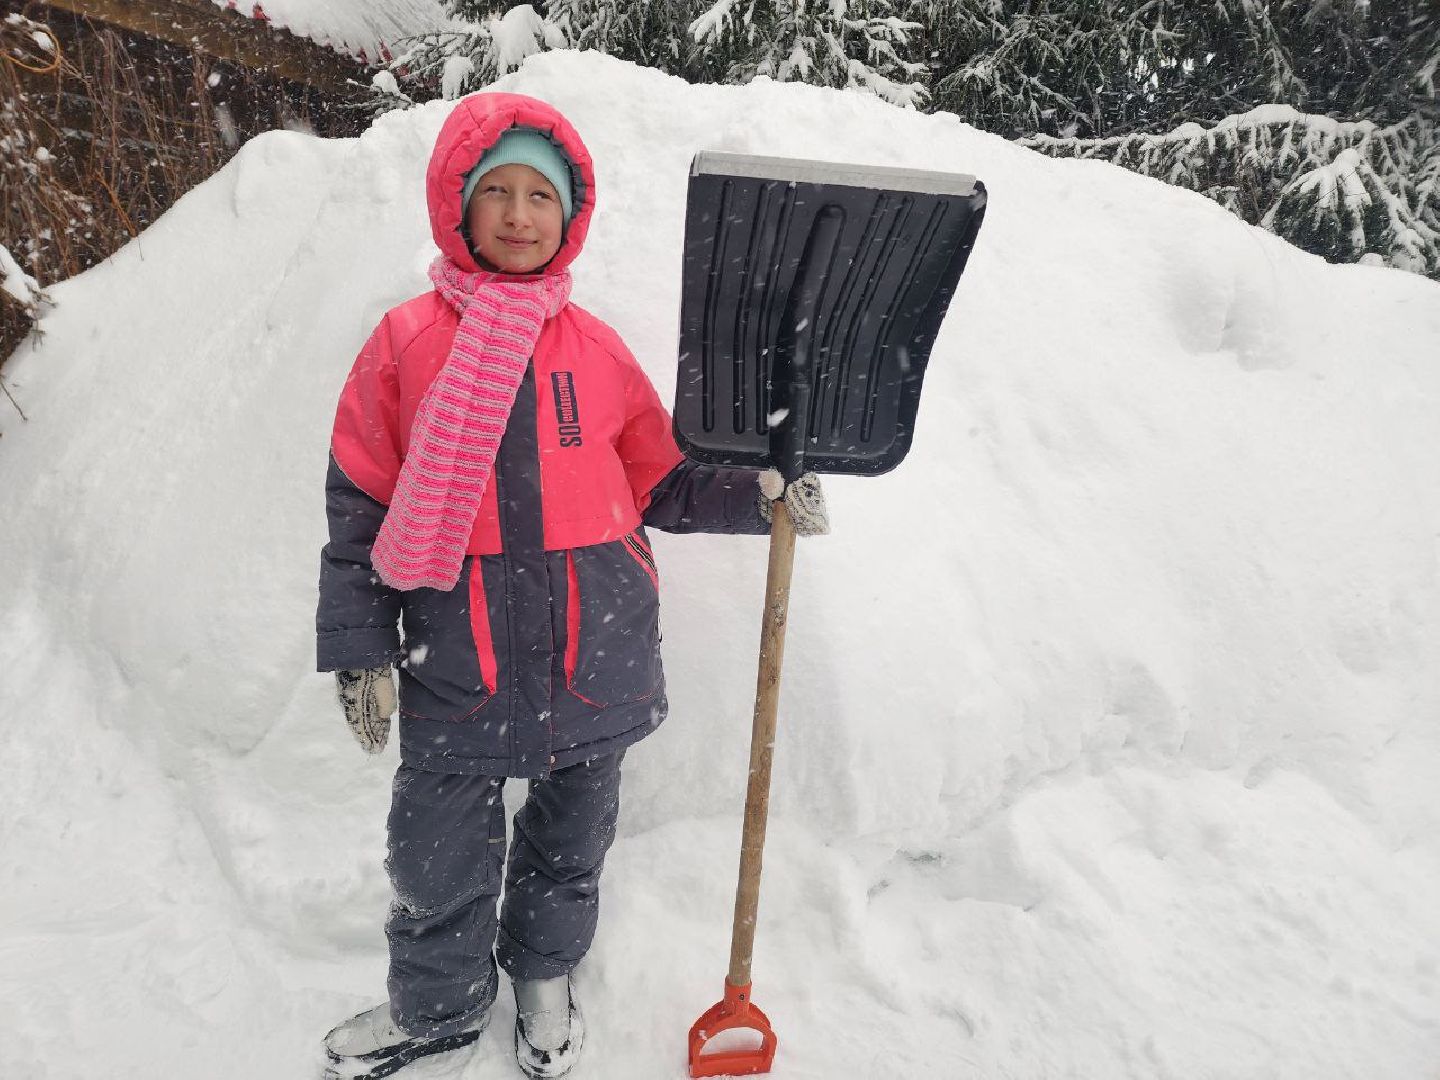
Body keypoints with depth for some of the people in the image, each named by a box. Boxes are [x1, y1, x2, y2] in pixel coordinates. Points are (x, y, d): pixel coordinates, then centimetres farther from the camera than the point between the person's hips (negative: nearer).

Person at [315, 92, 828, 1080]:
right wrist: (359, 649, -3)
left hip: (594, 653, 2)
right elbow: (358, 508, 0)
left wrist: (761, 494, -8)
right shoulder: (406, 342, -3)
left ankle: (545, 975, 50)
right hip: (456, 659, -1)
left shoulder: (598, 349, 1)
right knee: (437, 861, 11)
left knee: (571, 841, 20)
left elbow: (662, 484, 8)